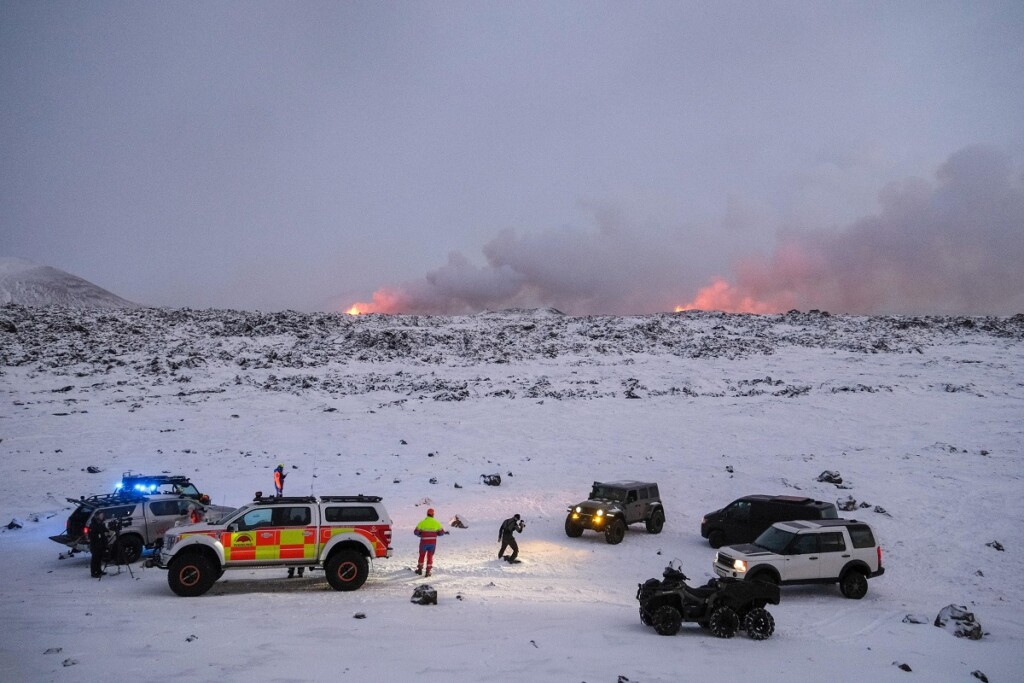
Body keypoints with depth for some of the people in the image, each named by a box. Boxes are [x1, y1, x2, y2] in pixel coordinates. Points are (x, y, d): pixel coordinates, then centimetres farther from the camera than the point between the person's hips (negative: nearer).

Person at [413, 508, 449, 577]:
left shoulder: (422, 523, -9)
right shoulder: (436, 523, -6)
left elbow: (416, 532, -4)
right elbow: (441, 532, -3)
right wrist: (445, 532, 19)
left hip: (424, 542, -1)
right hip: (433, 543, 1)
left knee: (422, 555, 20)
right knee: (430, 557, 13)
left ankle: (420, 569, 31)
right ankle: (428, 572, 10)